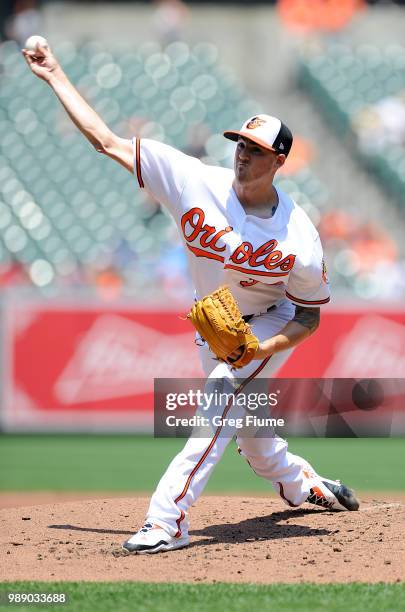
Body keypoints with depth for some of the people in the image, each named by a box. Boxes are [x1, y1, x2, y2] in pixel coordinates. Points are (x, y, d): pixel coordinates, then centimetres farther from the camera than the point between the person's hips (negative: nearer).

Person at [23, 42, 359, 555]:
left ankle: (168, 518, -32)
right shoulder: (198, 183, -22)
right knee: (250, 435, 15)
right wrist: (56, 77, -20)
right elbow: (108, 142, -20)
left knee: (220, 401, -28)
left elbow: (309, 316, -11)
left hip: (271, 326, -4)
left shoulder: (300, 238, -26)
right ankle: (305, 486, 47)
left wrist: (264, 347, -29)